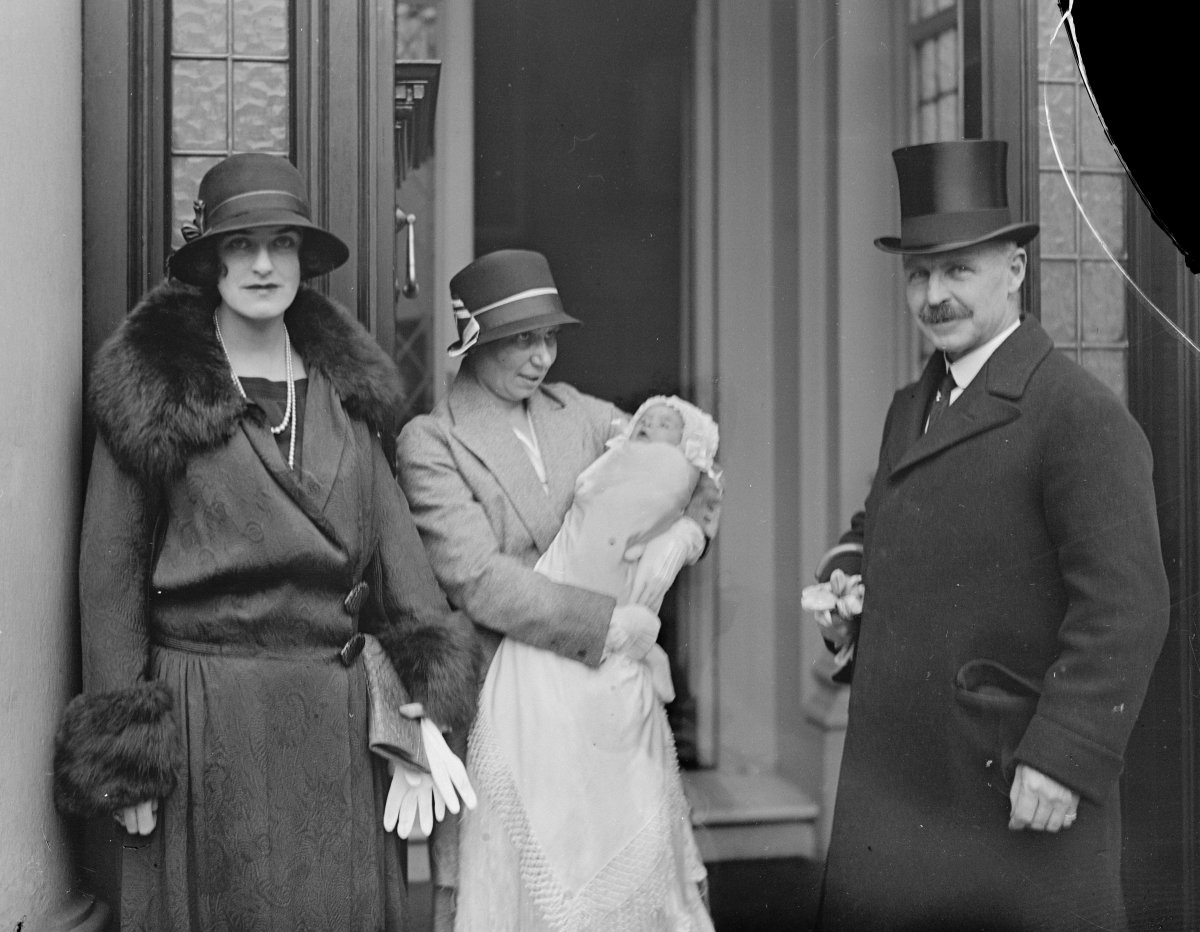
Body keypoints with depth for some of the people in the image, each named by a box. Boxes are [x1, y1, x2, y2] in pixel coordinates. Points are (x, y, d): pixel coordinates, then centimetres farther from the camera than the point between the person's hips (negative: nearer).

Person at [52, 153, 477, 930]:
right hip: (207, 715, -4)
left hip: (340, 713, 4)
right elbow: (111, 569, -4)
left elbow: (391, 536, 3)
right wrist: (124, 755, -7)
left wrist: (429, 706, -5)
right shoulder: (153, 386, -4)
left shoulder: (342, 380, 8)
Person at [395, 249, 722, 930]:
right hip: (506, 703, -4)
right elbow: (478, 581, -15)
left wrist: (679, 533, -11)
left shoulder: (579, 413, 10)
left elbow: (697, 477, 12)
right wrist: (614, 624, -16)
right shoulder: (431, 443, -6)